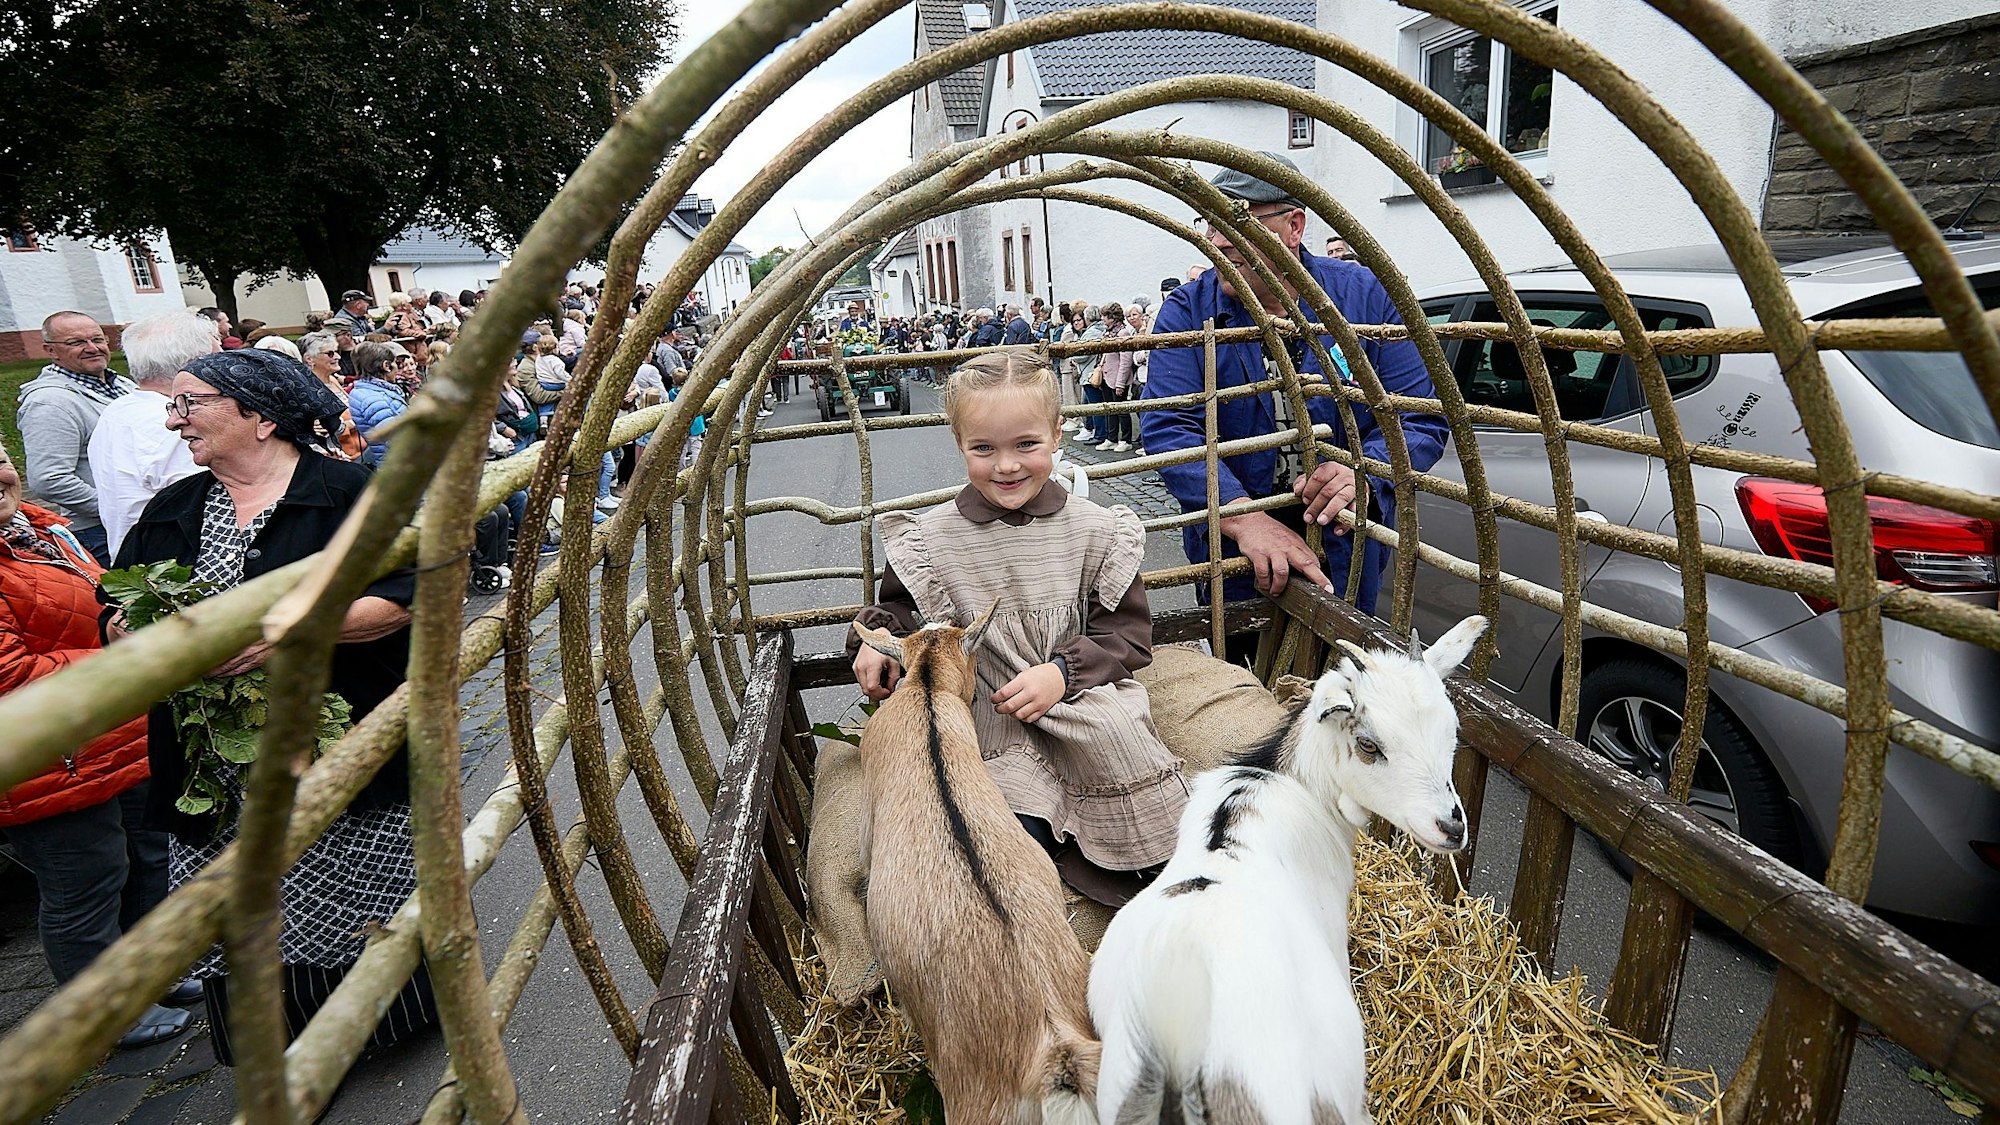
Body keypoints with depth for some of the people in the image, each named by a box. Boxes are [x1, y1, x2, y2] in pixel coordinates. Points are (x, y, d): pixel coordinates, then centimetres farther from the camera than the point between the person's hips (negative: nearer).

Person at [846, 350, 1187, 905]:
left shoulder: (1095, 531, -2)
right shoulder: (933, 538, -1)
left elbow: (1129, 634, 0)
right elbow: (900, 605, 16)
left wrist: (1061, 672, -16)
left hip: (1085, 701, 1)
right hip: (993, 726, 0)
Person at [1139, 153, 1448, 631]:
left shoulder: (1367, 297, -5)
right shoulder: (1186, 311, -7)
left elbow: (1421, 418, -7)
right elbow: (1167, 428, -19)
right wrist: (1242, 517, -33)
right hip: (1230, 559, 0)